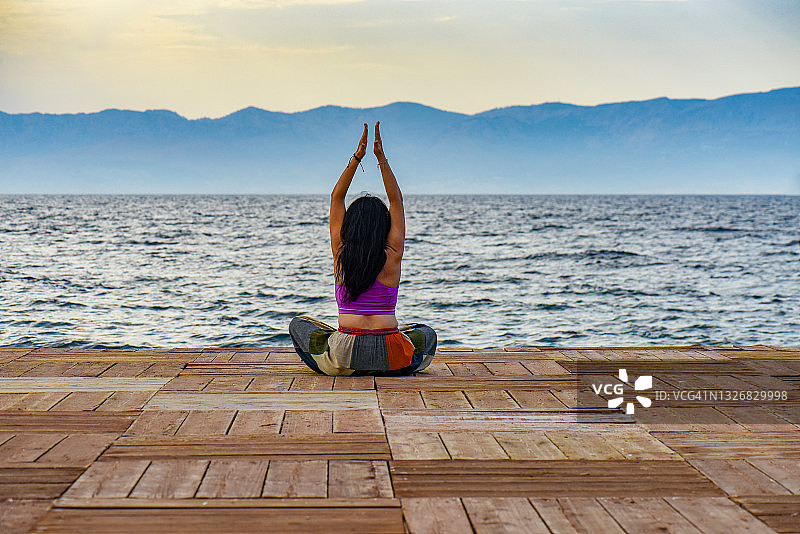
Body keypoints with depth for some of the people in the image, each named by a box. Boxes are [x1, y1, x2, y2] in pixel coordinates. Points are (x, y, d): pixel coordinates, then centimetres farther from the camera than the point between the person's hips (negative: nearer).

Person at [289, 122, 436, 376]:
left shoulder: (340, 255, -2)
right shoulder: (392, 257, -5)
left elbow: (336, 197, 6)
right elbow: (396, 201, 4)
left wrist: (357, 158, 2)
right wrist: (381, 158, 2)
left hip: (343, 356, 0)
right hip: (389, 357, 0)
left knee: (298, 324, 28)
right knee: (427, 333, 33)